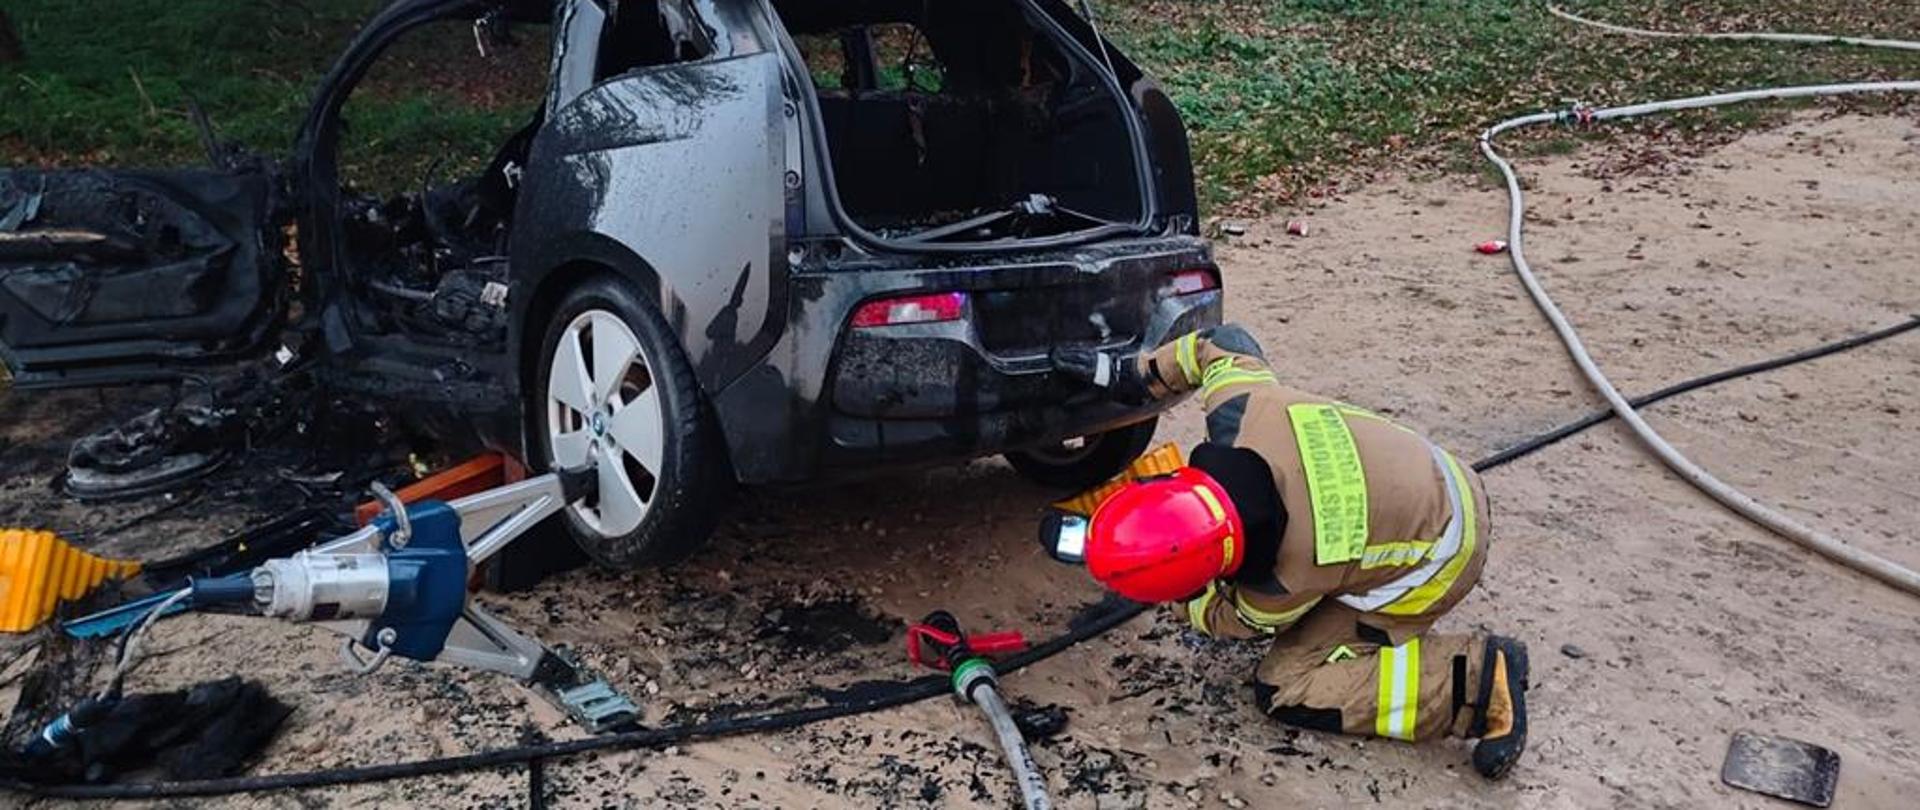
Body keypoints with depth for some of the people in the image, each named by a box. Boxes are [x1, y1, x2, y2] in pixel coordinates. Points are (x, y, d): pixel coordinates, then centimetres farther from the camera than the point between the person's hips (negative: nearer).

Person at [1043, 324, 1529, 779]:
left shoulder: (1282, 584, -33)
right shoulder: (1240, 412, -26)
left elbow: (1234, 621, -8)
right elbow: (1222, 345, -3)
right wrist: (1133, 375, 1)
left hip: (1439, 557, -7)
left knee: (1284, 688, -5)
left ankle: (1478, 679, -6)